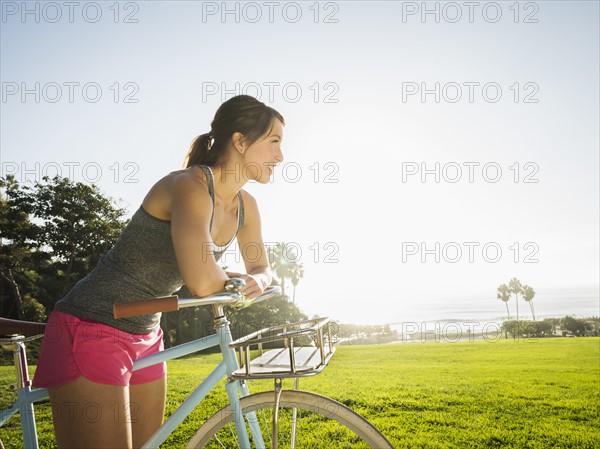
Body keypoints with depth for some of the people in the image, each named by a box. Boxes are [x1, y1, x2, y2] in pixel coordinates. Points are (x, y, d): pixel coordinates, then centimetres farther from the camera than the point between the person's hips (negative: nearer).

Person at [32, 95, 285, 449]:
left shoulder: (246, 207, 3)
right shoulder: (191, 185, -23)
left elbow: (263, 268, 14)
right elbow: (201, 282, -34)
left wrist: (257, 281, -10)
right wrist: (232, 279, -11)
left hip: (145, 337, 8)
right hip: (92, 330, -8)